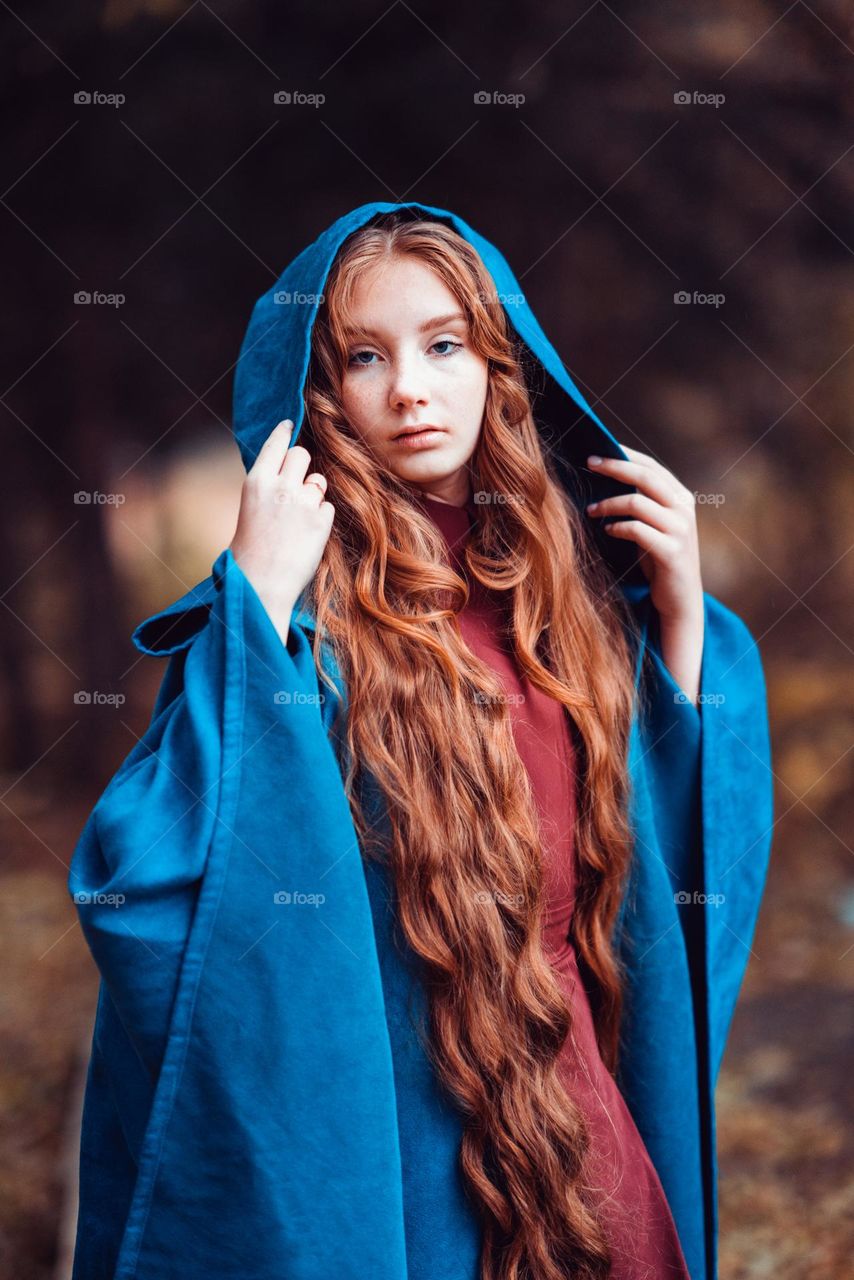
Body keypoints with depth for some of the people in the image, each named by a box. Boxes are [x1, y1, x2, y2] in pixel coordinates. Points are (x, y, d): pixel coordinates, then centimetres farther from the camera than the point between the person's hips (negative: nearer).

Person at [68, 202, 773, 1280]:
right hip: (377, 1135, -5)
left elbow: (685, 838, 10)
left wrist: (683, 613, -1)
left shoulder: (574, 570, 4)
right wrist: (259, 595, -23)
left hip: (584, 1097, 5)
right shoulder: (296, 603, -11)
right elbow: (148, 884, -22)